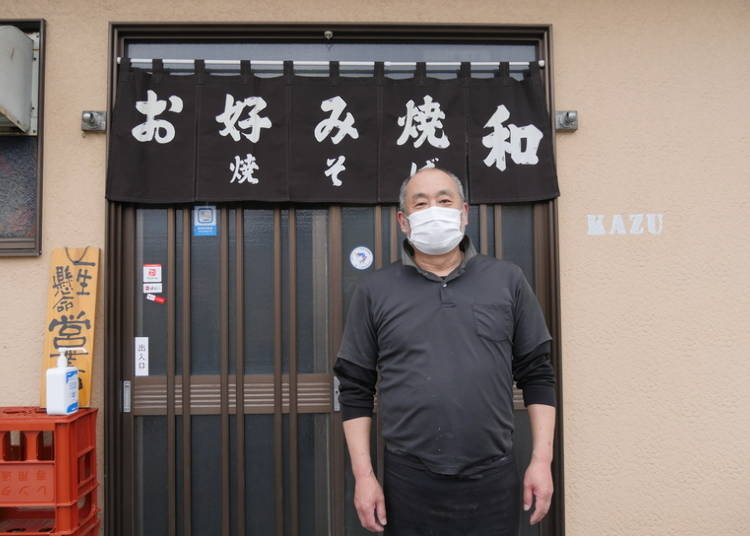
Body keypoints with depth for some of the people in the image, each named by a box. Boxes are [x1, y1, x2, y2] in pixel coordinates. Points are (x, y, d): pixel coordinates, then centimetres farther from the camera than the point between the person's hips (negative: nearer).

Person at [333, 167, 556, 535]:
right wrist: (363, 475, -2)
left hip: (492, 480, 1)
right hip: (409, 483, 0)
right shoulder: (374, 290, 0)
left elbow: (537, 376, 5)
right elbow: (355, 389, 1)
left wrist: (541, 461, 0)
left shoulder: (508, 281, 3)